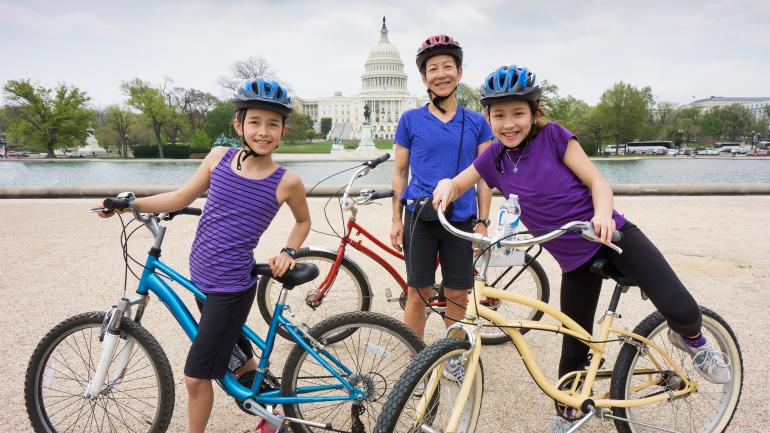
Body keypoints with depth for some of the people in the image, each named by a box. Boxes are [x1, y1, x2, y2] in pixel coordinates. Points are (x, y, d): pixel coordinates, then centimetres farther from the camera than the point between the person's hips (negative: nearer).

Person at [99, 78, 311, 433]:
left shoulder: (287, 183, -11)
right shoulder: (220, 157, -2)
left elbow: (303, 221, 8)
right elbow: (182, 197, 7)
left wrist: (288, 252, -6)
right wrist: (132, 203, 0)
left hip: (232, 287, -5)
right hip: (201, 276, 5)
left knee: (196, 376, 1)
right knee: (237, 352, 22)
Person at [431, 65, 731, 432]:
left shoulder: (553, 136, -8)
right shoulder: (494, 157, 0)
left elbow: (597, 181, -9)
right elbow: (457, 185, 5)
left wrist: (603, 213, -29)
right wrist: (446, 185, -19)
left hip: (613, 235, -2)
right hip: (575, 260, 3)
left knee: (681, 310, -19)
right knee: (575, 346, 10)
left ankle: (691, 339, 18)